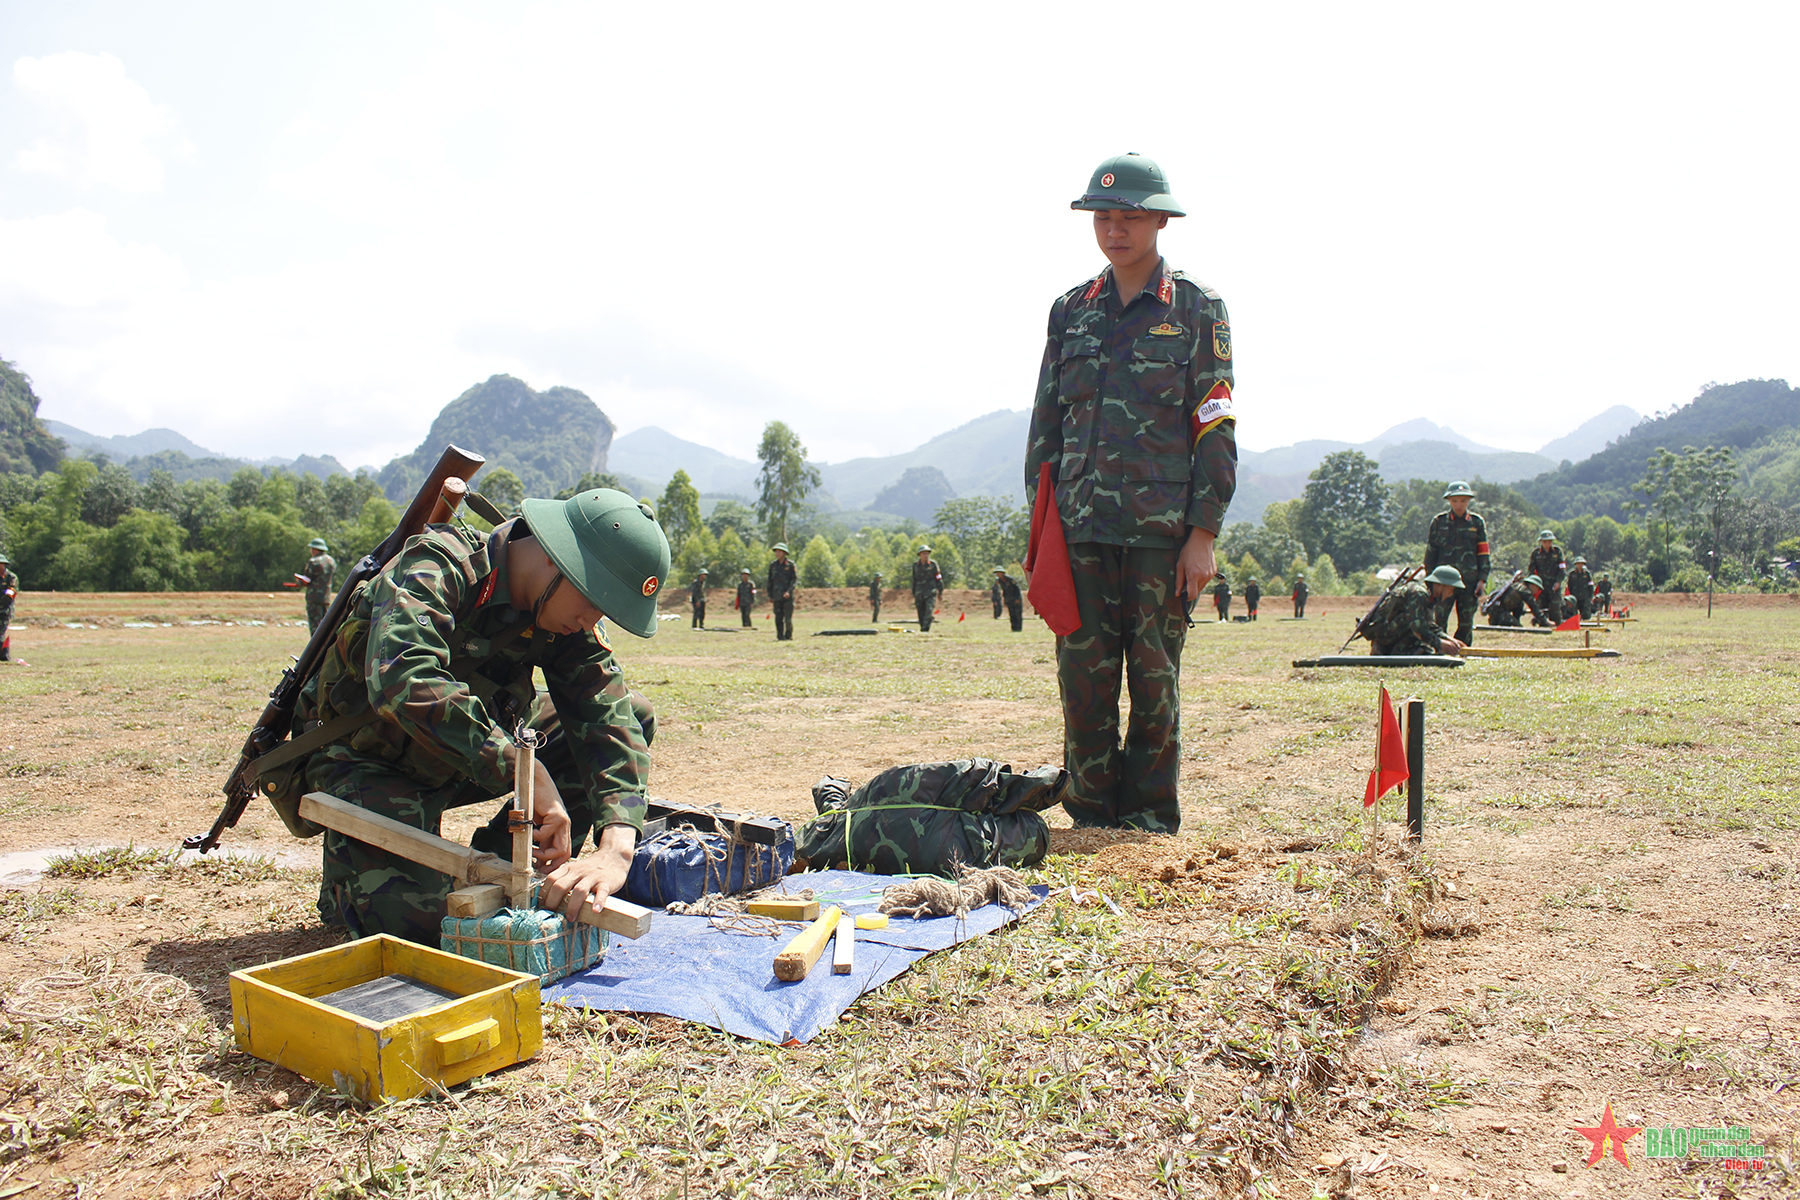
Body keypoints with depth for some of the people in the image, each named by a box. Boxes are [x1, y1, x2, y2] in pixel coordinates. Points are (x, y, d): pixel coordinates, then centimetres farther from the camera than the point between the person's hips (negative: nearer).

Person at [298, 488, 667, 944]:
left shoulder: (569, 621, -12)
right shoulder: (434, 570, -29)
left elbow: (608, 716, -21)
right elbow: (403, 683, -47)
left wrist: (616, 847, -38)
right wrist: (528, 773, -48)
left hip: (474, 754, 6)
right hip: (368, 760, -6)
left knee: (634, 715, -6)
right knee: (410, 918, -27)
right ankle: (347, 879, 10)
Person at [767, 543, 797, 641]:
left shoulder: (790, 565, -1)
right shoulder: (773, 565, 10)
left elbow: (794, 579, -4)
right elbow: (770, 581, 15)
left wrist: (789, 591, -17)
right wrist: (770, 596, 12)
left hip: (788, 596, -3)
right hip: (777, 596, 3)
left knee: (788, 618, -6)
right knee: (778, 618, 2)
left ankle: (788, 636, 5)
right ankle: (780, 636, 8)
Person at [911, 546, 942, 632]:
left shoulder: (933, 564, 1)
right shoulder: (915, 566, 9)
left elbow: (938, 578, 5)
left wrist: (940, 591, 2)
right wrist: (913, 594, 19)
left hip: (931, 593, -3)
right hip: (919, 594, 3)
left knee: (929, 610, -19)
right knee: (921, 614, 3)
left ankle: (925, 629, -24)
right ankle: (922, 628, 14)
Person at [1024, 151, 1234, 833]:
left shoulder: (1197, 309, 4)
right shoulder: (1071, 310, 14)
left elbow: (1216, 429, -1)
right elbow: (1046, 424, 14)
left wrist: (1203, 533, -9)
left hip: (1165, 530, -3)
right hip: (1082, 527, 3)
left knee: (1154, 679, 3)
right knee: (1083, 675, 3)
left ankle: (1150, 822, 17)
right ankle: (1090, 818, 17)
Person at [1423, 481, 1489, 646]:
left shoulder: (1477, 522, 8)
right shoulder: (1439, 521, 6)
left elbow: (1483, 553, 9)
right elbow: (1430, 552, 8)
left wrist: (1482, 579, 1)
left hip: (1469, 581, 1)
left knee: (1466, 623, 6)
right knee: (1439, 620, -9)